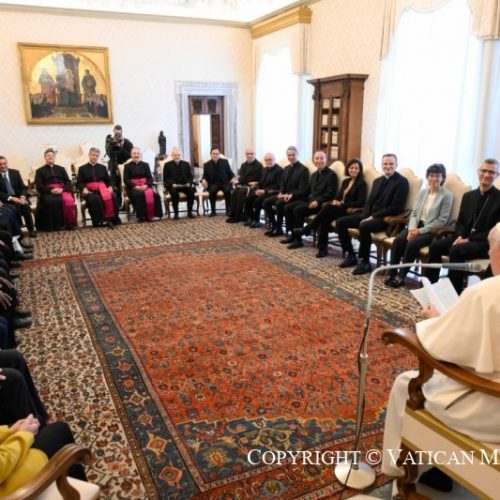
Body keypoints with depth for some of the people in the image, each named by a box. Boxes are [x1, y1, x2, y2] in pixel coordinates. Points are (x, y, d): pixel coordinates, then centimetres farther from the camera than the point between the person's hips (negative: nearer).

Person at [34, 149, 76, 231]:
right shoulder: (40, 171, 18)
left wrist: (62, 189, -10)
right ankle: (53, 226, -29)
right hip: (48, 192, -1)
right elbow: (39, 186, 5)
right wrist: (51, 190, -14)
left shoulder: (61, 169, 25)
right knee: (51, 201, -38)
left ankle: (70, 223, -22)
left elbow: (68, 182, 12)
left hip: (62, 190, 2)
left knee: (69, 200, -34)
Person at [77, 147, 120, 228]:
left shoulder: (102, 167, 24)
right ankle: (99, 221, -32)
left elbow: (108, 180, 17)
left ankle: (112, 219, -24)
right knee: (93, 200, -38)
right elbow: (79, 183, 7)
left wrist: (110, 187, -6)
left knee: (112, 197, -31)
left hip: (102, 188, 2)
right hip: (89, 190, -2)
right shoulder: (82, 168, 16)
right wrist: (84, 189, -15)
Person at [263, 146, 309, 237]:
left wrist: (291, 195, -26)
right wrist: (281, 193, -4)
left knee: (279, 203, -31)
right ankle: (274, 225, -2)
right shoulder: (286, 168, 15)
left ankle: (279, 229, -16)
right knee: (266, 201, -10)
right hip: (285, 195, 8)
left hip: (297, 197, -7)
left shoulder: (303, 169, -8)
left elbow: (303, 189, -13)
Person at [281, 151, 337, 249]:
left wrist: (317, 201, -28)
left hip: (321, 203, -8)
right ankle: (292, 235, -2)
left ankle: (298, 240, -20)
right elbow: (308, 190, 21)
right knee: (288, 207, -7)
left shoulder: (331, 174, -5)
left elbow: (330, 194, -14)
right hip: (310, 200, 8)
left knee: (298, 209, -27)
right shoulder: (314, 174, 21)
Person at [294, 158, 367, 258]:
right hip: (340, 208, 6)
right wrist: (335, 201, -5)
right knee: (325, 217, -28)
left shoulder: (362, 183, -2)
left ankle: (307, 229, -18)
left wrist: (342, 204, -16)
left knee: (327, 207, -31)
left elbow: (361, 202, -12)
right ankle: (322, 248, -28)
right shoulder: (345, 181, 19)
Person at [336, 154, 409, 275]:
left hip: (386, 218, -8)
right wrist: (365, 216, -4)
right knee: (340, 222, -5)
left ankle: (365, 262, -19)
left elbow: (396, 208, -14)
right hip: (370, 215, 8)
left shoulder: (402, 182, -6)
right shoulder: (378, 180, 18)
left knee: (364, 226, -36)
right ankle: (351, 255, 5)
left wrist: (373, 216, -17)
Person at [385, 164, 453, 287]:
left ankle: (401, 276, -19)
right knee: (398, 240, -22)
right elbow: (414, 212, 11)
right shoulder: (422, 192, 13)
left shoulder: (447, 195, -5)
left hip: (432, 230, -5)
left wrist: (420, 231, -17)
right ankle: (391, 273, -16)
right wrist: (412, 228, -10)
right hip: (417, 226, 5)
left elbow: (442, 221, -11)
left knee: (412, 243, -30)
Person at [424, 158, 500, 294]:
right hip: (464, 237, 6)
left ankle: (454, 291, -24)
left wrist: (469, 239, -18)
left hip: (485, 243, -5)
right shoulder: (468, 196, 15)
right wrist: (460, 236, -8)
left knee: (456, 250, -33)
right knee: (435, 246, -18)